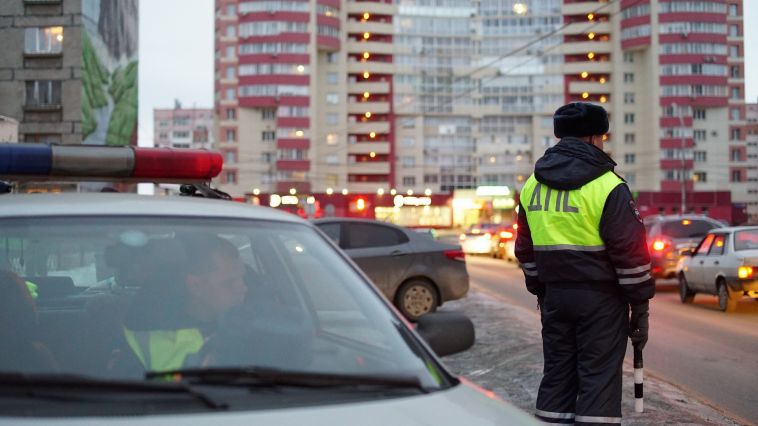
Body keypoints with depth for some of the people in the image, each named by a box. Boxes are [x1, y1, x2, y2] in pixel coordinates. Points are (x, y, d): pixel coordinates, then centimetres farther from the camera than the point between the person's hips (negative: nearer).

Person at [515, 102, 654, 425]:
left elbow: (526, 249, 15)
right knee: (599, 378, -2)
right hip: (601, 298, -6)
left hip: (555, 296, 6)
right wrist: (640, 305, -5)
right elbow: (631, 251, -12)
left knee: (557, 374, 12)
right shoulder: (607, 186, -11)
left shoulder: (532, 186, 9)